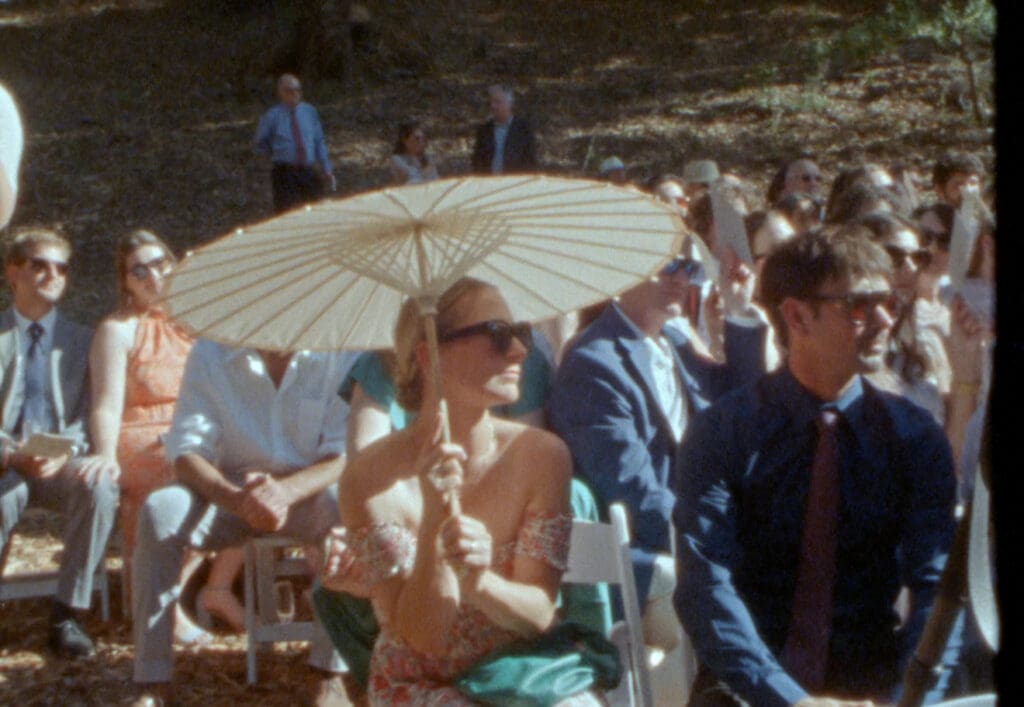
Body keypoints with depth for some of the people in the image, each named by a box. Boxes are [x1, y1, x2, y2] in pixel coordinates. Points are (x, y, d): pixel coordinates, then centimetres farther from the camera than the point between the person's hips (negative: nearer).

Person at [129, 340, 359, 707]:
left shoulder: (338, 353, -11)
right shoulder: (209, 351, -8)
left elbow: (345, 454, -15)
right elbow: (187, 451, -13)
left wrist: (287, 491, -36)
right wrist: (236, 498, -34)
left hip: (309, 490, -1)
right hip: (231, 489, 1)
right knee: (160, 511, -26)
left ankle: (329, 672, -22)